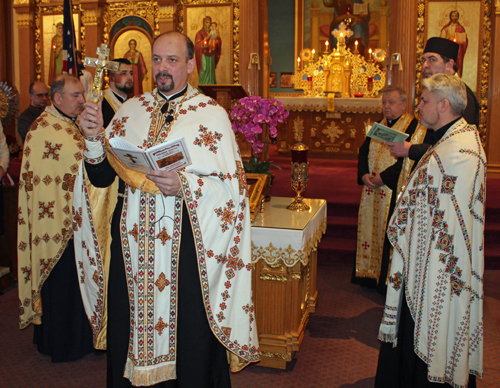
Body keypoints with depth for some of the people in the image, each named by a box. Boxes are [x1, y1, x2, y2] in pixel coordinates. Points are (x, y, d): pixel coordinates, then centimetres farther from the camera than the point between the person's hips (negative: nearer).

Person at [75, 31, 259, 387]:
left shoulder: (211, 114, -3)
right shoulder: (131, 111, 10)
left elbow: (232, 186, -8)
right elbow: (102, 177, 6)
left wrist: (185, 185, -21)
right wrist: (95, 139, -11)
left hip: (185, 247, -4)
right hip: (132, 244, 4)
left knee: (187, 337, 5)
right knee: (130, 331, 14)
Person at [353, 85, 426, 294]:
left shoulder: (415, 128, -6)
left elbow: (409, 159, -16)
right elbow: (363, 152, 10)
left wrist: (383, 177, -19)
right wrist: (364, 175, -9)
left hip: (396, 194, -6)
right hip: (372, 192, 6)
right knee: (371, 230, 10)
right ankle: (371, 274, 23)